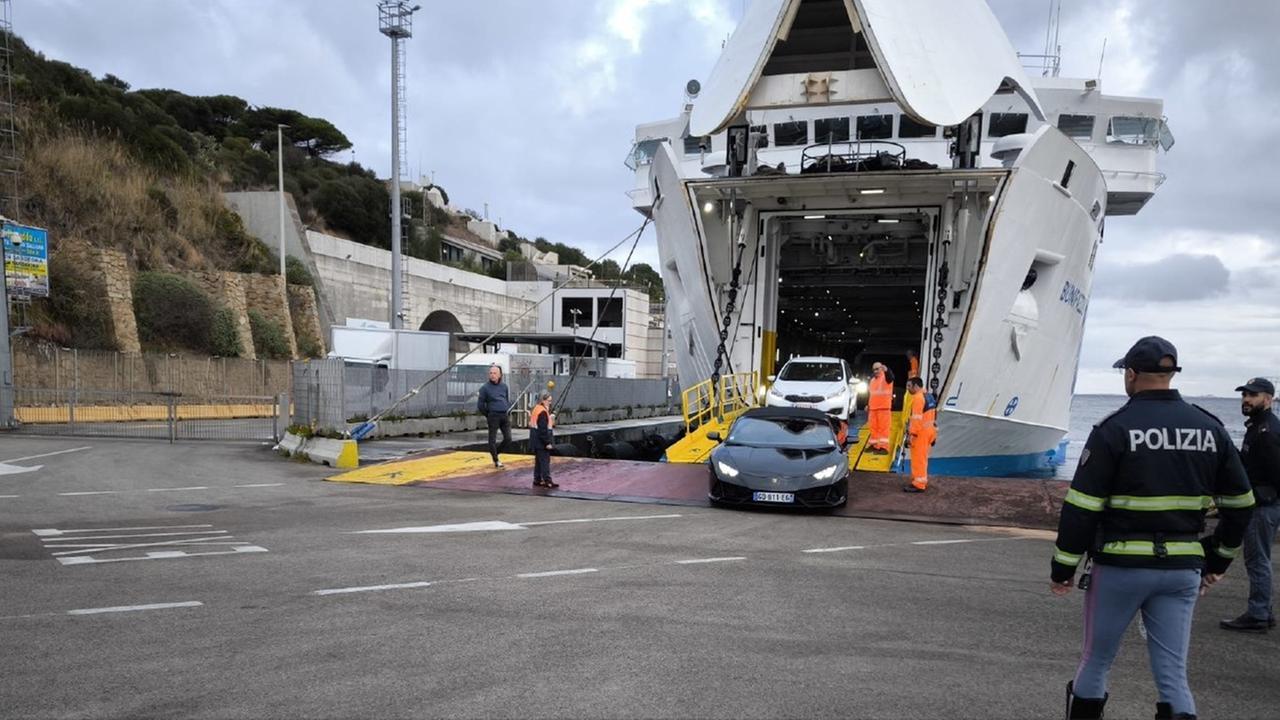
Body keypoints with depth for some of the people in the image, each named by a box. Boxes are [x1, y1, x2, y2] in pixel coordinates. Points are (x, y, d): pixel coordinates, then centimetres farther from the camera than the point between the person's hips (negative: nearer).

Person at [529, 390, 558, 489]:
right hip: (541, 441, -10)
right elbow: (543, 429, -22)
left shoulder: (536, 409, 12)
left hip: (536, 441, 10)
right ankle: (547, 481, -5)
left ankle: (537, 480, 20)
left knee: (538, 460, 15)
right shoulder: (543, 412, -19)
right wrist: (547, 442, -21)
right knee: (545, 461, -7)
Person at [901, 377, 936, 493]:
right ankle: (923, 482, 24)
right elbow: (933, 415, 18)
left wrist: (912, 434, -22)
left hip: (921, 432, -10)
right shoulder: (929, 396, 14)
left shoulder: (918, 397, -16)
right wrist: (934, 434, 21)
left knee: (918, 458, -4)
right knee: (922, 458, 17)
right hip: (929, 430, 10)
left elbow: (916, 418, -22)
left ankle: (919, 484, -2)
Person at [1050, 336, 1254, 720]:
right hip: (1184, 570, 4)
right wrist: (1219, 559, 23)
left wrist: (1063, 567, -4)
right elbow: (1240, 502, 12)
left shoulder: (1114, 428, -10)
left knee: (1096, 660, 12)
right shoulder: (1210, 428, 5)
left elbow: (1082, 506, -12)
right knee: (1173, 673, 10)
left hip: (1121, 566, -4)